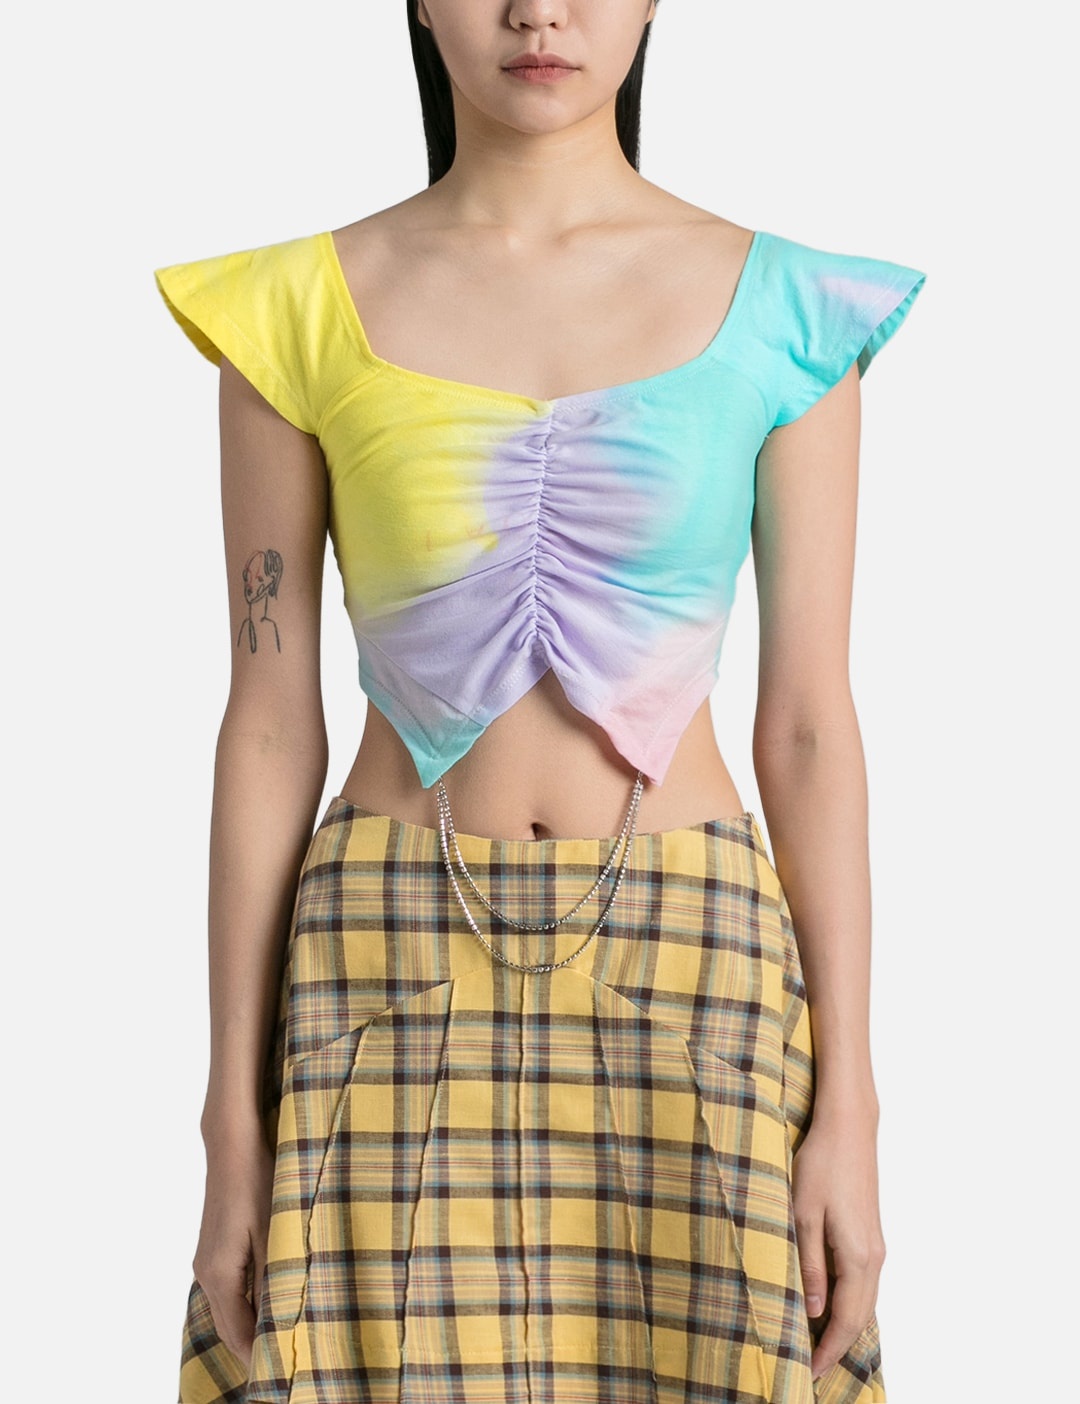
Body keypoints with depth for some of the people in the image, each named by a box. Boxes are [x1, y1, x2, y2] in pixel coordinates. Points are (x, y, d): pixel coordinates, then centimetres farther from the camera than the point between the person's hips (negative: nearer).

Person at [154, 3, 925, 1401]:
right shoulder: (294, 312, 2)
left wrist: (848, 1108, -1)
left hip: (688, 975, 1)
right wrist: (235, 1126, 1)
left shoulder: (783, 312, 2)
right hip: (394, 986, 0)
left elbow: (809, 721, 1)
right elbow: (269, 723, 2)